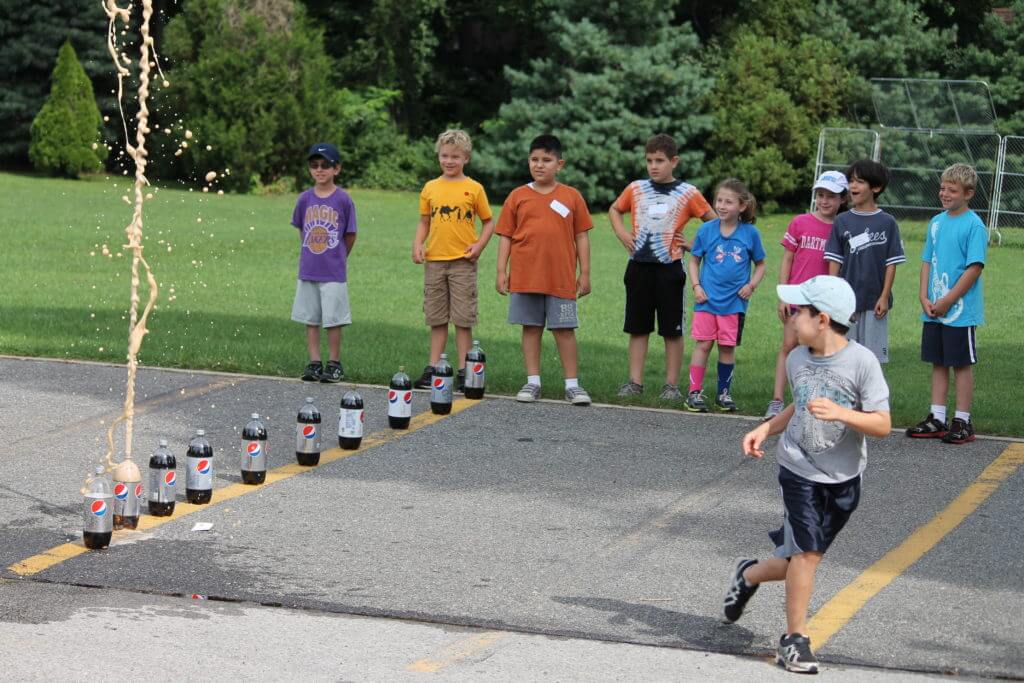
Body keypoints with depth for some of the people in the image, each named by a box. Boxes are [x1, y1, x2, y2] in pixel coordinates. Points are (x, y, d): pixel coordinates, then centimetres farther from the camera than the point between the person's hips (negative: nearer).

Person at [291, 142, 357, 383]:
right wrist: (311, 254, 10)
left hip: (334, 272, -3)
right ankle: (314, 363, 16)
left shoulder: (343, 199, -7)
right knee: (310, 318, 8)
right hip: (307, 270, 3)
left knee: (333, 319, 1)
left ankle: (334, 364, 11)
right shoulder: (305, 199, 2)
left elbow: (350, 235, 1)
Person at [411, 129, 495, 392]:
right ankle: (433, 369, 14)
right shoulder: (430, 188, 8)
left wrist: (479, 245, -10)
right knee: (437, 319, 9)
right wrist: (417, 244, -2)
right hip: (434, 260, 3)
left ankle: (463, 372, 5)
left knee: (463, 319, 0)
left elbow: (488, 222, 5)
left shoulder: (474, 188, -1)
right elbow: (424, 222, 14)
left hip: (463, 262, -3)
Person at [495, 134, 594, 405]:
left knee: (565, 330, 1)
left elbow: (581, 236, 6)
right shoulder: (518, 196, 5)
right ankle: (532, 382, 14)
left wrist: (584, 273, 3)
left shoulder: (571, 197, 3)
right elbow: (506, 236, 7)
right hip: (525, 277, 1)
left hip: (561, 278, -1)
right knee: (531, 328, 7)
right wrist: (501, 271, 1)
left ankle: (572, 385, 7)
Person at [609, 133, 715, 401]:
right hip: (639, 266, 3)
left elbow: (714, 222, 4)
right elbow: (614, 210, 22)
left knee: (672, 330, 3)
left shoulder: (688, 193, -2)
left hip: (669, 268, -3)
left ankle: (672, 385, 9)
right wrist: (621, 232, 5)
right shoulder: (636, 189, 5)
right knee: (637, 327, 7)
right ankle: (635, 382, 13)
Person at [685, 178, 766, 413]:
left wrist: (752, 285, -6)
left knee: (727, 347, 8)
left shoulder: (750, 233, -1)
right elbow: (694, 260, 8)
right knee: (703, 344, -2)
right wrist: (696, 286, -3)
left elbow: (760, 264, 9)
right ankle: (695, 392, 2)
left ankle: (724, 392, 21)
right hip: (707, 298, 0)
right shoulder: (707, 230, -1)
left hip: (735, 301, 0)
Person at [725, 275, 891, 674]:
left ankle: (748, 575, 38)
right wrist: (765, 429, 5)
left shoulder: (862, 362, -14)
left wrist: (840, 413, -30)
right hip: (800, 469, 1)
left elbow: (882, 425, -15)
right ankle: (795, 639, 1)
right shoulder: (796, 359, -1)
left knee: (800, 558, 9)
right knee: (807, 553, -10)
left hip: (843, 478, -1)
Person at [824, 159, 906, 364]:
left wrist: (884, 297, -6)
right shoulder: (842, 221, 3)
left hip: (874, 302, -2)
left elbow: (891, 263, -1)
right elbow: (834, 261, 4)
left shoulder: (887, 222, -2)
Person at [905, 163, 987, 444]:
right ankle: (936, 419, 18)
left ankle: (963, 422, 10)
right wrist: (925, 298, -1)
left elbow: (974, 268, -14)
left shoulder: (974, 225, -10)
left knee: (962, 363, 2)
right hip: (933, 311, 6)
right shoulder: (936, 223, 9)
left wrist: (947, 302, -15)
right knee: (938, 363, 11)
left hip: (961, 311, -6)